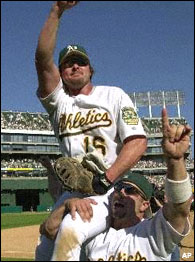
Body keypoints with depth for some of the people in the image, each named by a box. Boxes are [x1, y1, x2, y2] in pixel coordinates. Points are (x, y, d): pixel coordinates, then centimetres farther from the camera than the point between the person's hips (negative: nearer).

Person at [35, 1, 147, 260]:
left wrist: (105, 180, -19)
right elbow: (43, 58, -7)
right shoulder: (58, 100, 10)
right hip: (72, 191, 4)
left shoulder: (114, 95, 5)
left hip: (113, 189, -3)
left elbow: (138, 142, -8)